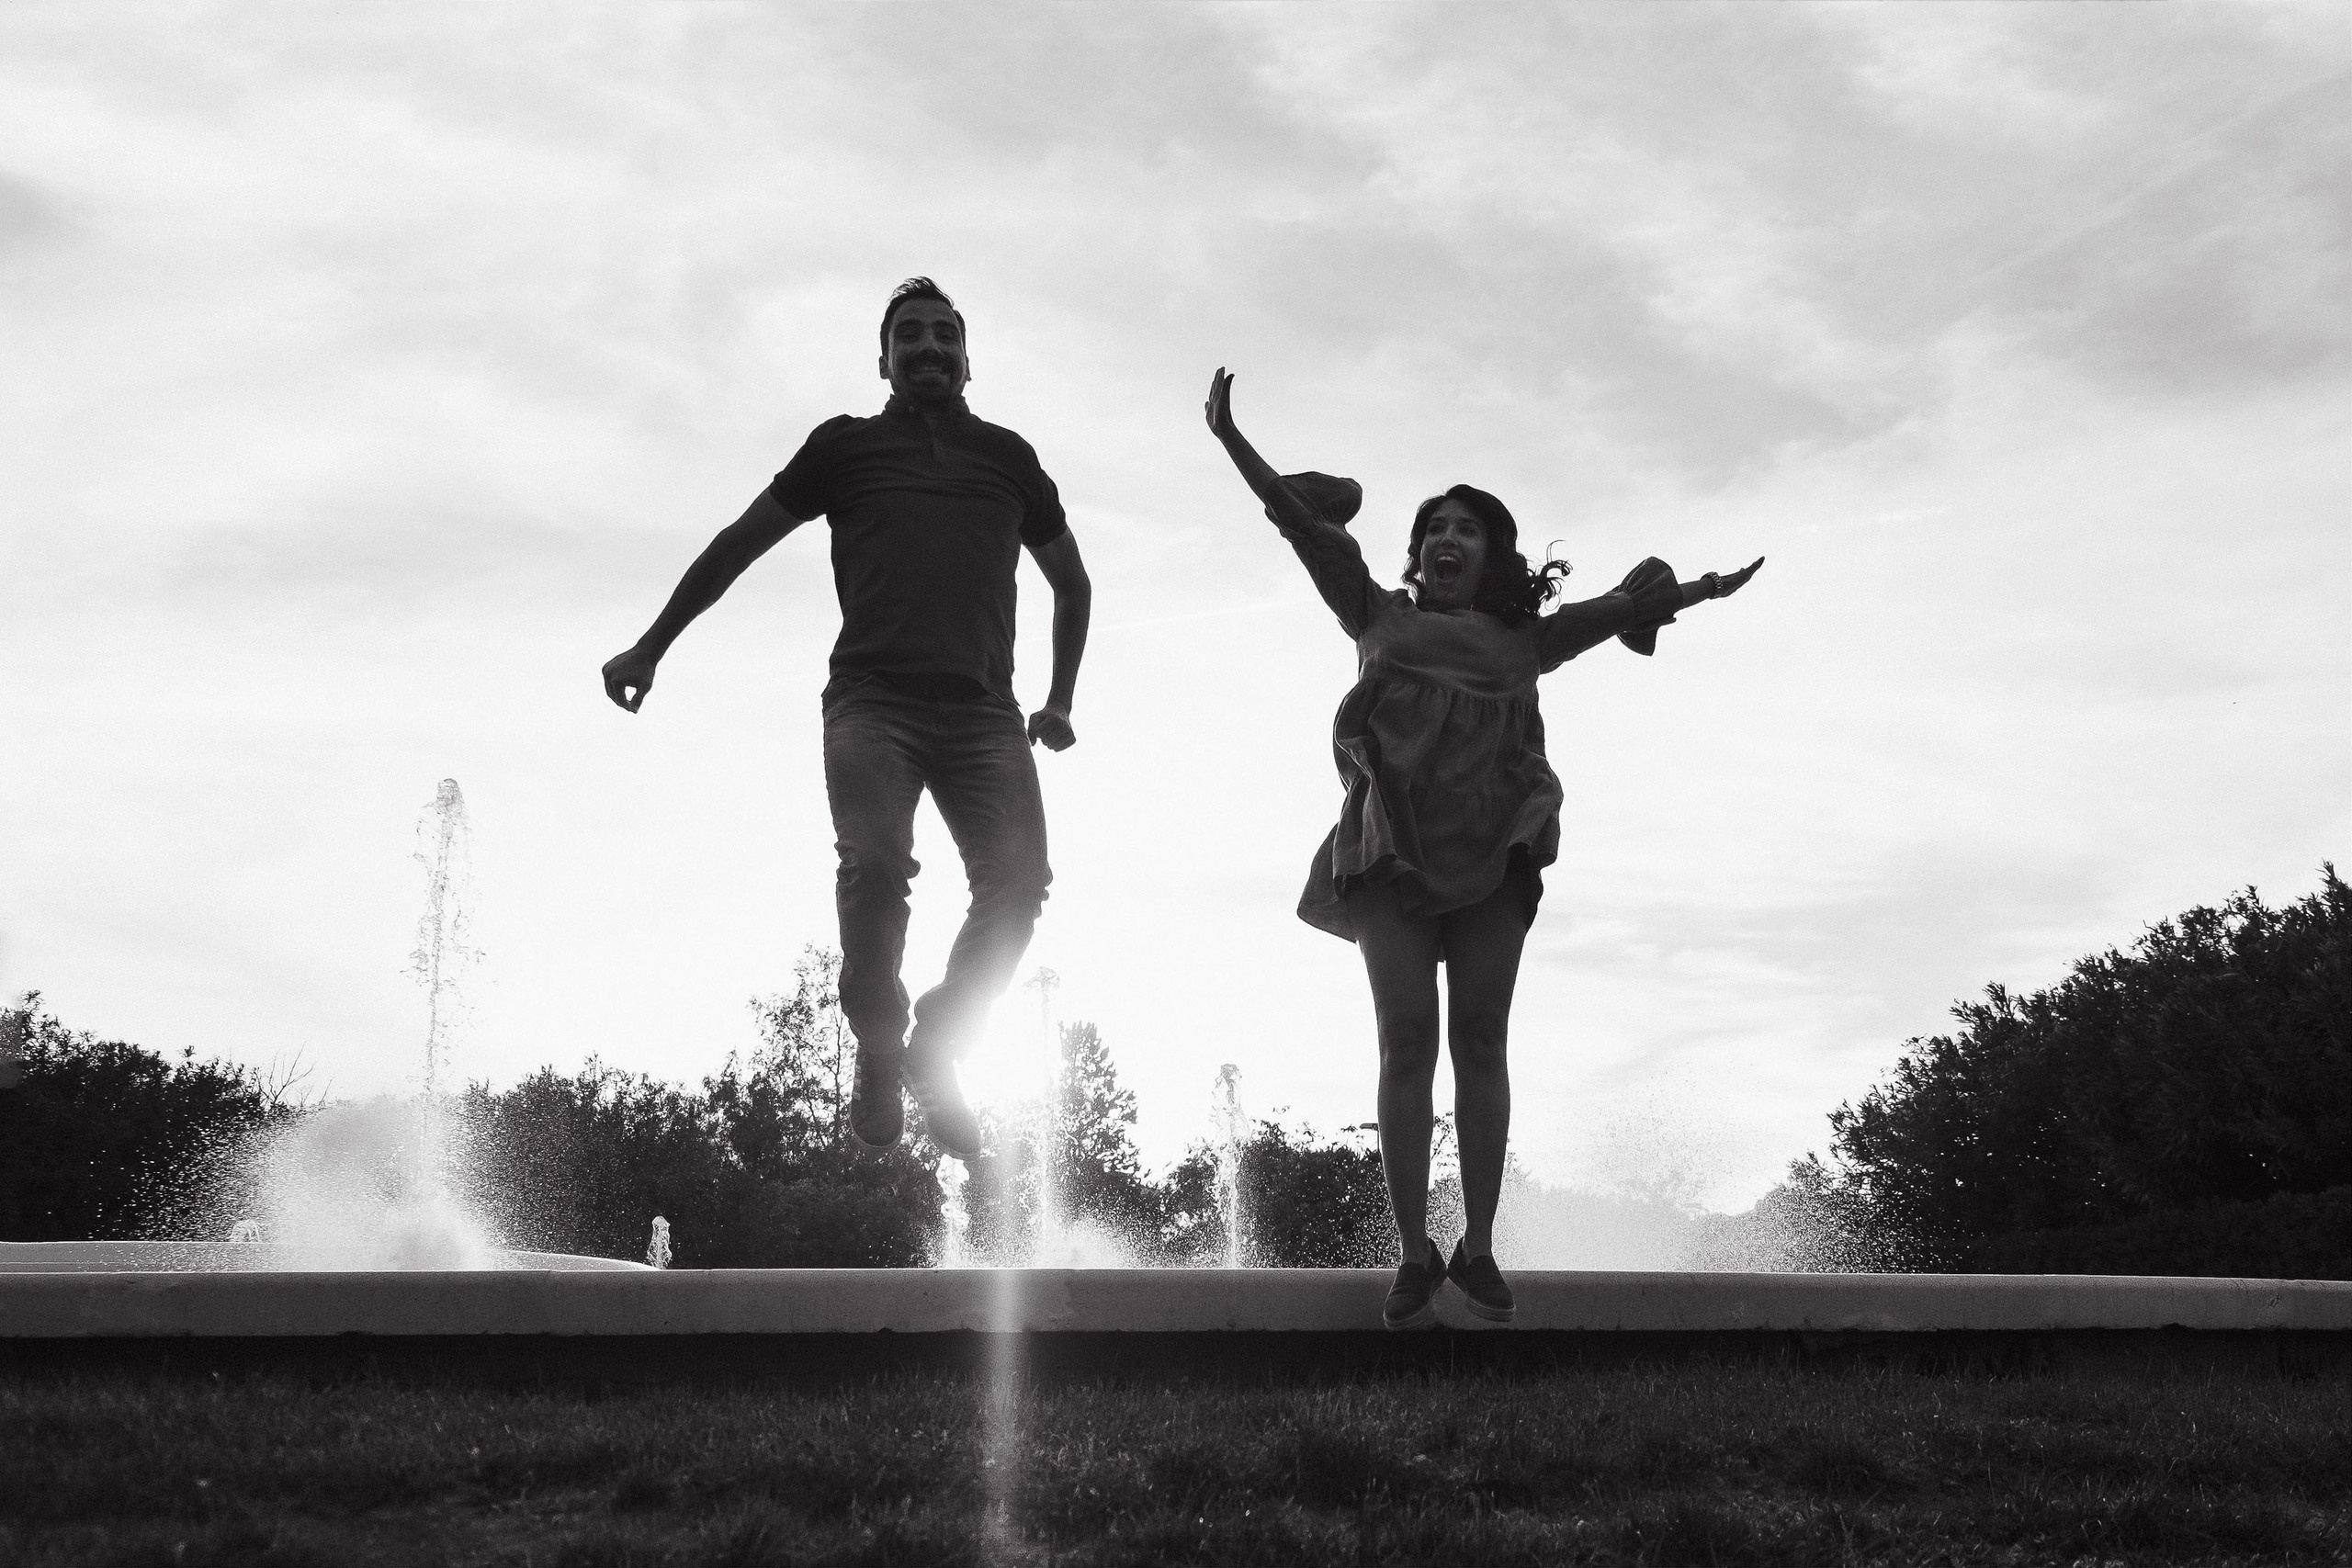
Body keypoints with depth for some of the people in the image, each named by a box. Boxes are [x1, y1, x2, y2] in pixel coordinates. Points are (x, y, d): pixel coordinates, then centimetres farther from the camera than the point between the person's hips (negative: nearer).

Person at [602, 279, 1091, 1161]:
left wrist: (1059, 700, 26)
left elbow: (1070, 583, 34)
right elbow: (739, 543, 20)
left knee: (1017, 881, -19)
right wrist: (650, 648, 16)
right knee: (876, 860, -27)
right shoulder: (847, 444, 17)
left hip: (982, 711, 2)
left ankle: (936, 1050, -1)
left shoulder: (1008, 456, 23)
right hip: (873, 698, -2)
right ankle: (876, 1050, -7)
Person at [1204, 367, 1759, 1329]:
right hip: (1392, 849, -1)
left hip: (1491, 851, 1)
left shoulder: (1521, 642, 22)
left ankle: (1478, 1248, 1)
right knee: (1406, 1044, -8)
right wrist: (1232, 442, 4)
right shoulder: (1378, 618, 19)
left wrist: (1691, 593, 1)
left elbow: (1619, 609, 15)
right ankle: (1413, 1257, -8)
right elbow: (1303, 525, 11)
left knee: (1480, 1042, -2)